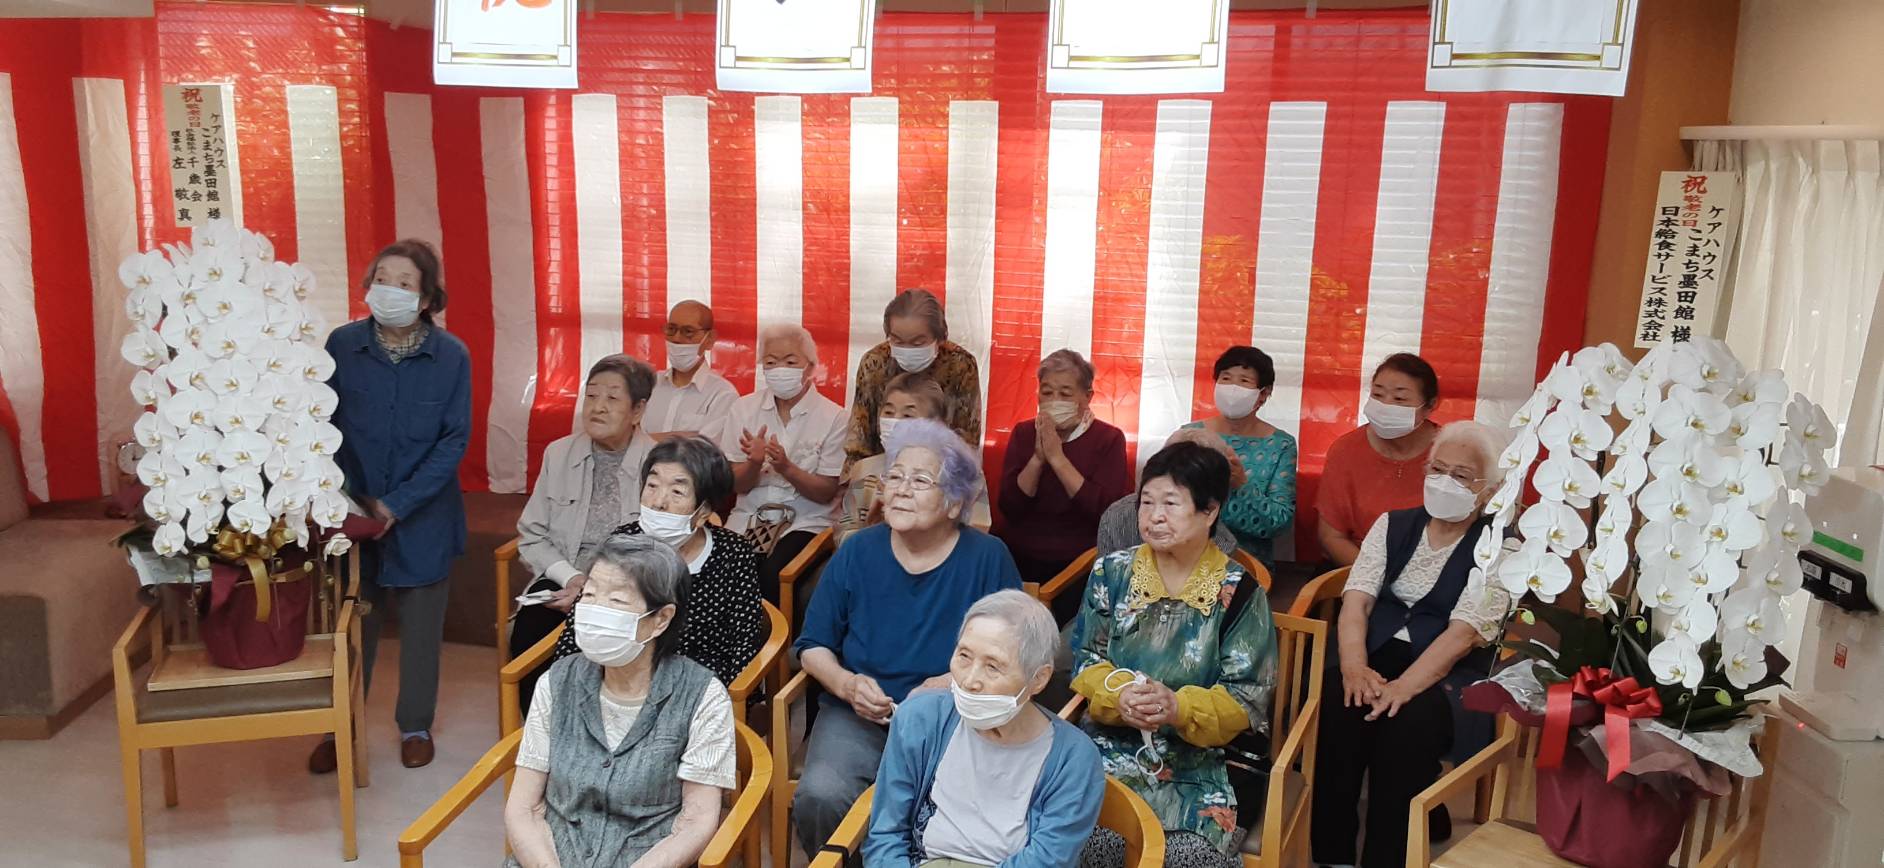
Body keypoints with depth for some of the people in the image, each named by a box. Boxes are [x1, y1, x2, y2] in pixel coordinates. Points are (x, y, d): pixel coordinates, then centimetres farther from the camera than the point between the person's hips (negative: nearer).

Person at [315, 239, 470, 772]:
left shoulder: (451, 355, -10)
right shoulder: (342, 344, -8)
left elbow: (455, 439, -9)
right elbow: (325, 428, -1)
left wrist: (398, 504, -15)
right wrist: (351, 501, -9)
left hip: (423, 515, -1)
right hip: (352, 513, 1)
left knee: (421, 625, 11)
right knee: (352, 623, 11)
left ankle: (416, 725, 30)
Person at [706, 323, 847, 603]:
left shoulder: (833, 417, -4)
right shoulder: (744, 408, 5)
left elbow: (826, 493, -5)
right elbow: (737, 485, 4)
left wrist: (785, 467, -22)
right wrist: (754, 462, -18)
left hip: (805, 522, -2)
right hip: (749, 518, 3)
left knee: (772, 573, -30)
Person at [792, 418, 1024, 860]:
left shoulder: (987, 557, 0)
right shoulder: (857, 552, 5)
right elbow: (812, 647, 10)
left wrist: (956, 683, -16)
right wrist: (846, 684, -10)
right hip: (857, 716, 2)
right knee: (820, 797, -27)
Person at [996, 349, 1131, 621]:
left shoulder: (1108, 439, 1)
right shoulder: (1023, 433, 8)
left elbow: (1104, 511, -14)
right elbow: (1009, 508, -1)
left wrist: (1057, 458, -15)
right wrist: (1038, 458, -13)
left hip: (1076, 565, -2)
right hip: (1018, 560, 2)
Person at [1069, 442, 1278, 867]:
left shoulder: (1238, 593, -4)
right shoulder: (1112, 572, 4)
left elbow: (1247, 699, -5)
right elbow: (1085, 660, 6)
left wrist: (1179, 708, -24)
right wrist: (1120, 695, -16)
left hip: (1194, 763, -1)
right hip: (1110, 747, 1)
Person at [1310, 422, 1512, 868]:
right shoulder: (1393, 524, 13)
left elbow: (1464, 632, -13)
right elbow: (1358, 597, 0)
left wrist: (1402, 688, -27)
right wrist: (1355, 667, -19)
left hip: (1449, 674, -3)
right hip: (1378, 657, 3)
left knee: (1407, 723, -34)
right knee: (1341, 709, -29)